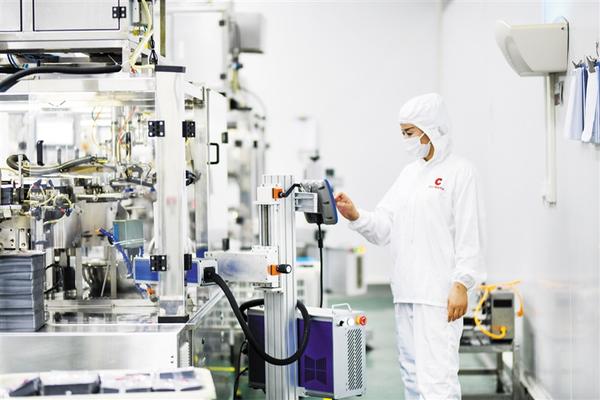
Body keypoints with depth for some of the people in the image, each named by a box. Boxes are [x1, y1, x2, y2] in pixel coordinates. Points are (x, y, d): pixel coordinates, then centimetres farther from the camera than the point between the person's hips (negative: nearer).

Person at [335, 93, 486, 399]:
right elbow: (384, 228, 12)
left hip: (439, 294, -8)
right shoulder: (409, 173, 17)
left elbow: (469, 234, -9)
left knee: (437, 374, -13)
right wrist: (355, 216, -5)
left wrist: (461, 284, -16)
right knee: (412, 373, 13)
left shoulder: (459, 171, -4)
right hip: (406, 291, 8)